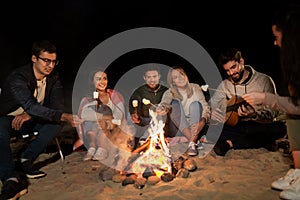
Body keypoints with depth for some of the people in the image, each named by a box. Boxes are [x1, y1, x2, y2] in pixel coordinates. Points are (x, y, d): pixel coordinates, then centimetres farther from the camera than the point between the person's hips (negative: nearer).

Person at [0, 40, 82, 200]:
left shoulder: (53, 78, -7)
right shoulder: (18, 78, -26)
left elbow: (57, 105, -14)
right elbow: (31, 106, -41)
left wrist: (29, 114, -31)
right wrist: (65, 117, -54)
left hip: (30, 120, 5)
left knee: (57, 122, -23)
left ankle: (26, 159, -21)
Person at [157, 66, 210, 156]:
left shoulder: (195, 88, 0)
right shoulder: (169, 93, -2)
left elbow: (205, 108, -10)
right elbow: (164, 103, -24)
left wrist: (202, 122, -30)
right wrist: (163, 109, -49)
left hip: (194, 127, 1)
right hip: (177, 128, 0)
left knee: (195, 104, -23)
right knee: (175, 102, -22)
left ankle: (192, 144, -38)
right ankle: (192, 140, -35)